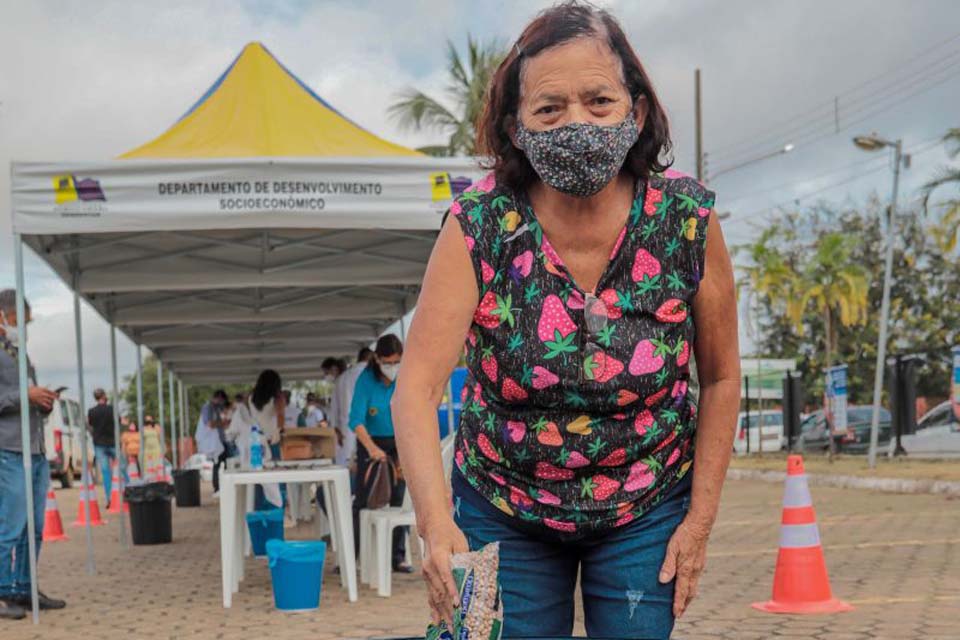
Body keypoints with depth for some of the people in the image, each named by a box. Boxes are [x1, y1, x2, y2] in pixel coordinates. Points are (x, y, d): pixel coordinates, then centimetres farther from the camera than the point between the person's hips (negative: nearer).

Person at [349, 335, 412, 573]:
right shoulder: (366, 379, -15)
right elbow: (356, 421, -22)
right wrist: (372, 448, -37)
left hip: (399, 444, 2)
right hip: (370, 443, -1)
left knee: (399, 500, 1)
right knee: (363, 500, -3)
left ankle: (398, 557, 8)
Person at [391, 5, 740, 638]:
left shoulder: (687, 218, -16)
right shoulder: (479, 227, -20)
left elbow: (721, 378, -4)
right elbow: (418, 386, -27)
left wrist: (700, 520, -5)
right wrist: (436, 523, -41)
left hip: (647, 512, 1)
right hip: (503, 511, 0)